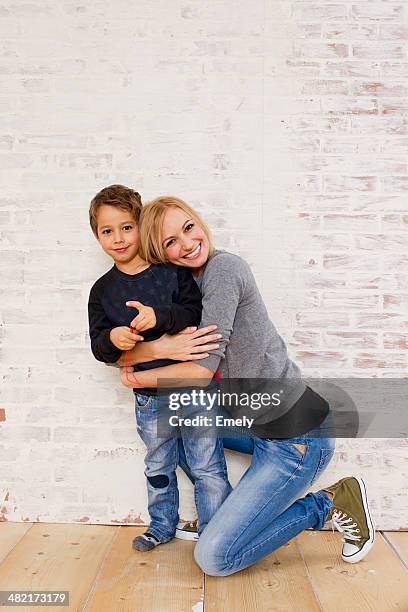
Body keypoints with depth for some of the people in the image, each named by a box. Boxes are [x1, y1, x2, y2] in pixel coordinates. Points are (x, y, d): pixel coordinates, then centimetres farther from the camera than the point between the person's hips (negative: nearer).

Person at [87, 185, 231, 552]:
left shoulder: (172, 271, -7)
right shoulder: (103, 290, 2)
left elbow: (198, 312, -15)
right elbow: (99, 347, 0)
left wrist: (160, 315, -30)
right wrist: (112, 339, -22)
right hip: (150, 397, 3)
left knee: (207, 467, 7)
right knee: (158, 468, 22)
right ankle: (162, 526, 43)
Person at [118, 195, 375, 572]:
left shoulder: (223, 267, -18)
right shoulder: (189, 284, 10)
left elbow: (203, 367, -19)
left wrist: (138, 379, -6)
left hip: (297, 434, -9)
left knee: (213, 558, -4)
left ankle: (330, 503, 6)